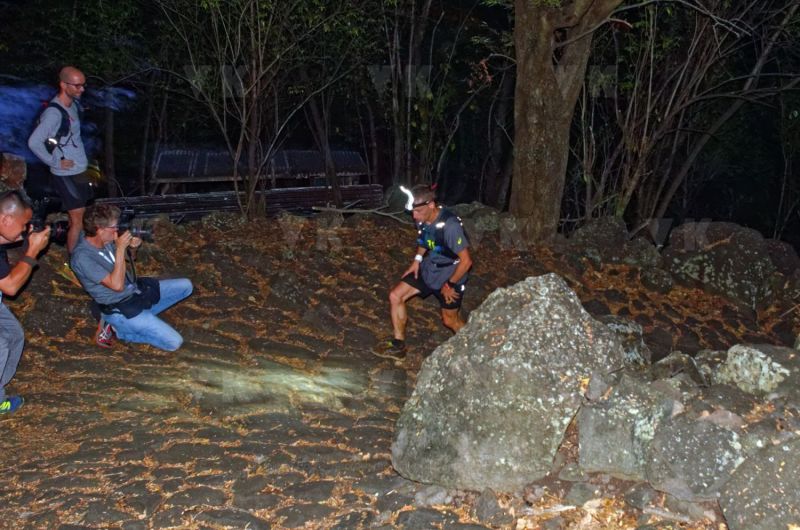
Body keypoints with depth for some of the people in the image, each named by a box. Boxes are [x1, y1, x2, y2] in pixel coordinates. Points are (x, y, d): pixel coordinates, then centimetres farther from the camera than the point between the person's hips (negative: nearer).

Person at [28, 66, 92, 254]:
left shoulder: (73, 104, 6)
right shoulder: (54, 113, -22)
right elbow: (34, 142, -28)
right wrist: (55, 162, -19)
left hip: (79, 172, 8)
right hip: (66, 176, -8)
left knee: (79, 217, 16)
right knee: (78, 221, -4)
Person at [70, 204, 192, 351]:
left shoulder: (105, 240, -3)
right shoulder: (82, 257, -27)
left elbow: (125, 260, 15)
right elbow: (117, 285, -29)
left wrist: (132, 248, -8)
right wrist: (120, 248, -29)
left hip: (135, 290, 8)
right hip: (121, 308, -8)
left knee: (185, 286, 9)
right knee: (174, 342, -14)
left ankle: (144, 313, 5)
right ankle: (118, 326, -1)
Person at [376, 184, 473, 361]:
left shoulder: (450, 225, -33)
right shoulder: (422, 219, -11)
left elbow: (466, 261, -26)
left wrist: (450, 285, -17)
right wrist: (417, 260, 2)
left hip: (450, 276, -7)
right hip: (428, 269, 7)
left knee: (450, 320, 9)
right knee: (395, 296, -1)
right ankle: (398, 347, 11)